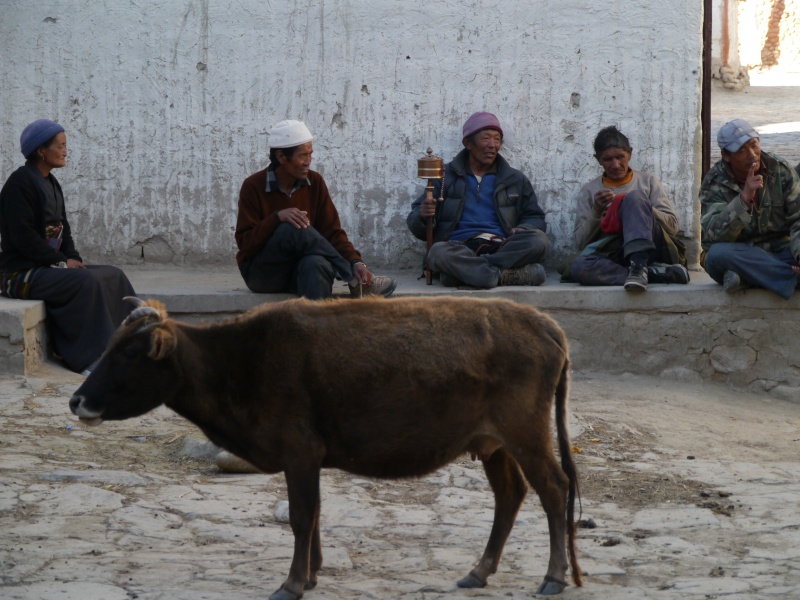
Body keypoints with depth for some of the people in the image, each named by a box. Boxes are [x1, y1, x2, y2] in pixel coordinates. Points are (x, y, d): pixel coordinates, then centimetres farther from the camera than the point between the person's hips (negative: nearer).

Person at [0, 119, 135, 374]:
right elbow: (23, 236, -21)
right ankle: (90, 360, -25)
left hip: (50, 266, 10)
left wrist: (73, 258, -1)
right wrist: (62, 262, -17)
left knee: (114, 276, 0)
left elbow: (62, 228, 18)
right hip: (21, 273, -10)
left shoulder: (50, 183, 15)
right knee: (86, 282, -28)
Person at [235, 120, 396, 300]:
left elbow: (332, 231, 0)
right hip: (262, 271, -2)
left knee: (316, 263, -36)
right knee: (293, 229, -32)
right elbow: (244, 243, -12)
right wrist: (277, 218, -27)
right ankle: (355, 281, -25)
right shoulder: (254, 186, -7)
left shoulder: (315, 182, 4)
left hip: (305, 271, 3)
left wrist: (356, 262, -18)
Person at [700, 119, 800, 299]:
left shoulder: (781, 170, 0)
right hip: (738, 256, -2)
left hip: (779, 253, 2)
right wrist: (744, 198, -35)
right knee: (719, 252, -37)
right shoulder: (715, 183, -8)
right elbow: (714, 236, -23)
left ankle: (745, 279, -28)